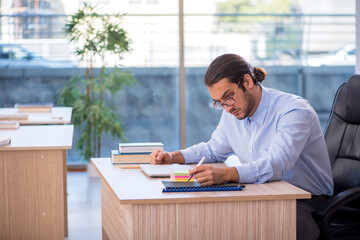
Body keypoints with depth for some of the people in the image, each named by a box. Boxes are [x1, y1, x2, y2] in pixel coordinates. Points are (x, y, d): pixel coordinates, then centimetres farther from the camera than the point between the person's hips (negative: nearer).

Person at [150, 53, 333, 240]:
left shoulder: (294, 111, -18)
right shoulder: (232, 112, 7)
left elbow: (276, 165, -34)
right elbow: (214, 149, 26)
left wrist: (225, 174, -49)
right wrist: (173, 157, 9)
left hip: (306, 202, -6)